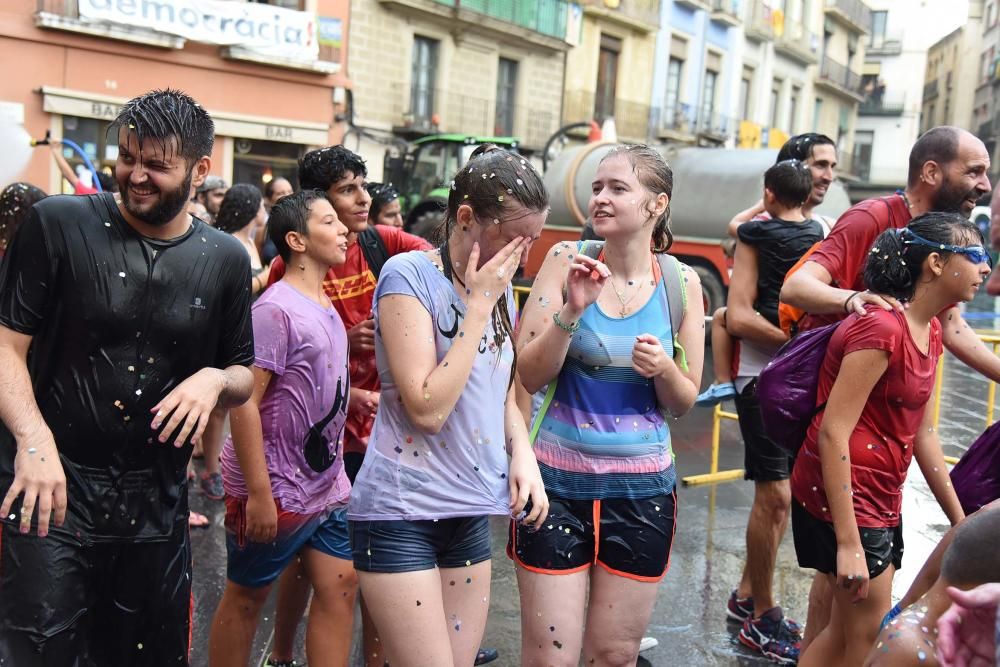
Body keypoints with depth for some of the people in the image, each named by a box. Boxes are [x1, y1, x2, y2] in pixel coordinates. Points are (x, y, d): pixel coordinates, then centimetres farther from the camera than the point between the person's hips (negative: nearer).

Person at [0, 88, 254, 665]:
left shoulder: (225, 259, 5)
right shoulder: (60, 223, -5)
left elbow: (245, 379, 12)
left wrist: (215, 380, -11)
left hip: (156, 505, 4)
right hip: (54, 490, -3)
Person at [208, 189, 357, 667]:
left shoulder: (325, 306, 10)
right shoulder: (276, 308, -17)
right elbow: (244, 402, -22)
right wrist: (258, 494, -23)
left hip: (327, 487, 8)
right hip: (274, 490, -8)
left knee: (339, 587, 8)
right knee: (246, 596, 8)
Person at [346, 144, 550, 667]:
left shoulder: (499, 288, 8)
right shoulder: (409, 275, -13)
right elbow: (428, 409, -21)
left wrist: (523, 453, 0)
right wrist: (479, 306, -18)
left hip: (471, 514, 7)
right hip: (402, 511, -7)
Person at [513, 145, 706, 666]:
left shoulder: (681, 282, -1)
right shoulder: (566, 260, -5)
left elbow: (683, 402, 6)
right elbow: (530, 376, -8)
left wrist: (663, 367, -15)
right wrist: (572, 309, -21)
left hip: (641, 488, 2)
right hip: (556, 481, -1)